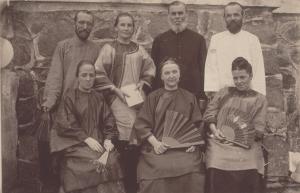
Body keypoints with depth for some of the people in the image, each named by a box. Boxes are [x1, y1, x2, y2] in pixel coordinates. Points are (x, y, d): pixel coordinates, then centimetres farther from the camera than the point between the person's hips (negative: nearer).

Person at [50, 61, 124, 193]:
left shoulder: (99, 97, 16)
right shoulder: (69, 96, 4)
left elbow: (109, 121, 12)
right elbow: (65, 125, -4)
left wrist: (108, 139, -7)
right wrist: (86, 139, -14)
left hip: (98, 141, 3)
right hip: (76, 143, -3)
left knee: (111, 161, -24)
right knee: (92, 163, -29)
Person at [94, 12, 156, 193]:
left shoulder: (139, 49, 11)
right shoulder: (109, 48, -1)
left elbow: (150, 68, 20)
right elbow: (99, 73, -5)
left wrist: (142, 82, 3)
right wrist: (115, 90, -10)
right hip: (119, 98, -4)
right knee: (127, 140, -11)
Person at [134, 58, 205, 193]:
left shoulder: (189, 98, 16)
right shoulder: (153, 97, 12)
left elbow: (197, 125, 14)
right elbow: (141, 124, 5)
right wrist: (155, 143, -10)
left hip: (185, 148, 1)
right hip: (158, 148, -1)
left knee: (191, 174, -27)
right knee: (157, 173, -29)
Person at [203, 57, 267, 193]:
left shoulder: (259, 99, 15)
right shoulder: (224, 93, 20)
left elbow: (259, 129, 7)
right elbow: (210, 113, 13)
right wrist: (215, 130, -3)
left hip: (246, 147, 0)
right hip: (220, 145, 0)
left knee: (250, 176, -18)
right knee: (218, 177, -18)